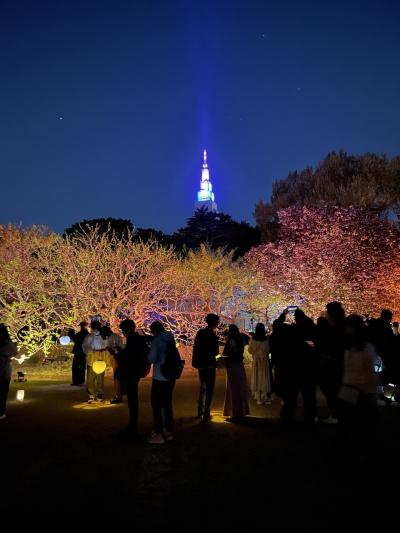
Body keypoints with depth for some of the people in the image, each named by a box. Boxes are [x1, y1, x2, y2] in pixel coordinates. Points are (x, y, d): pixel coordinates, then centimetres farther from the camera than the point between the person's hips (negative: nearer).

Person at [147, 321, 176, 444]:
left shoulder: (156, 341, -15)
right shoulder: (171, 339, 6)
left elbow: (152, 359, -20)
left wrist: (149, 353, -1)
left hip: (160, 377, -7)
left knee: (156, 404, 2)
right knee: (167, 403, 16)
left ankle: (158, 434, 3)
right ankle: (168, 431, 23)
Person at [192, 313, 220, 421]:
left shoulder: (200, 333, 5)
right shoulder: (212, 335, -18)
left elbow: (196, 348, 10)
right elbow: (215, 352, -15)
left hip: (200, 364, 8)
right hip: (209, 365, -8)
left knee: (203, 388, 22)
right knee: (209, 389, 0)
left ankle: (200, 411, 31)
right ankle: (206, 414, 0)